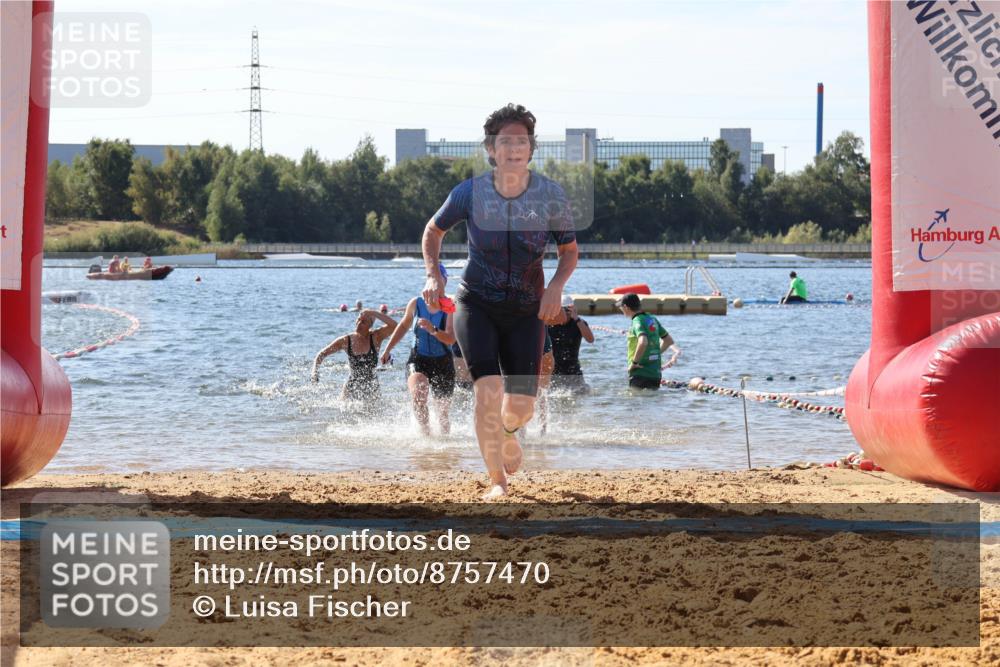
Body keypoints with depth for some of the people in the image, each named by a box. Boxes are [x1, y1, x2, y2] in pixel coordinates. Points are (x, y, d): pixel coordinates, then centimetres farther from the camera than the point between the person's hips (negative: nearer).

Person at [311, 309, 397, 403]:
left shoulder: (376, 337, -5)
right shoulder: (345, 341, -2)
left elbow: (393, 325, -22)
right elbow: (321, 354, 5)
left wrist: (374, 314, -19)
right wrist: (315, 372, -11)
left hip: (371, 389, -1)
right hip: (352, 387, 1)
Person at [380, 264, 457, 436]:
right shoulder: (416, 304, 0)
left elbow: (450, 339, -21)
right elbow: (404, 326, 20)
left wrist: (432, 330, -39)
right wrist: (388, 349, 22)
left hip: (442, 363, -1)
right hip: (418, 359, 1)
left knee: (442, 414, 7)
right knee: (418, 395, -31)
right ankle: (426, 434, -27)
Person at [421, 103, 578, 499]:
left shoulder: (551, 196, -10)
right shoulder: (470, 193, -11)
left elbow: (569, 251, 3)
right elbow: (433, 231, 9)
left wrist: (556, 286, -15)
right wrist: (433, 274, -7)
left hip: (527, 312, 1)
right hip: (476, 304, -1)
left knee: (522, 406, 0)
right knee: (487, 388, -21)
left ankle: (506, 432, 40)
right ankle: (497, 480, -7)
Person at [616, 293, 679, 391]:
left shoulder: (637, 321, -14)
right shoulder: (652, 319, 12)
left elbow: (643, 342, -33)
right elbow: (669, 341, 22)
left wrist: (634, 362, -22)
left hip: (640, 374, -8)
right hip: (655, 374, 8)